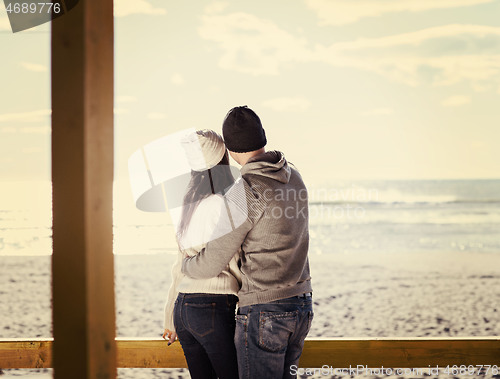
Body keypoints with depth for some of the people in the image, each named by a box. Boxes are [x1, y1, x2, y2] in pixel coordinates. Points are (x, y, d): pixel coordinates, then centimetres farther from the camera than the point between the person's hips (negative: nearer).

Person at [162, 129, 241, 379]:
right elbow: (235, 264, -7)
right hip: (212, 307, -8)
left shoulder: (189, 205, 13)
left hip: (182, 307, 8)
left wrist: (170, 318, 22)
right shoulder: (221, 205, -10)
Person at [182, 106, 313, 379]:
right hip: (301, 305, 8)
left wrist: (185, 265, 10)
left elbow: (212, 264, -13)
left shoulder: (244, 192, -18)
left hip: (263, 310, -8)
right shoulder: (293, 177, 7)